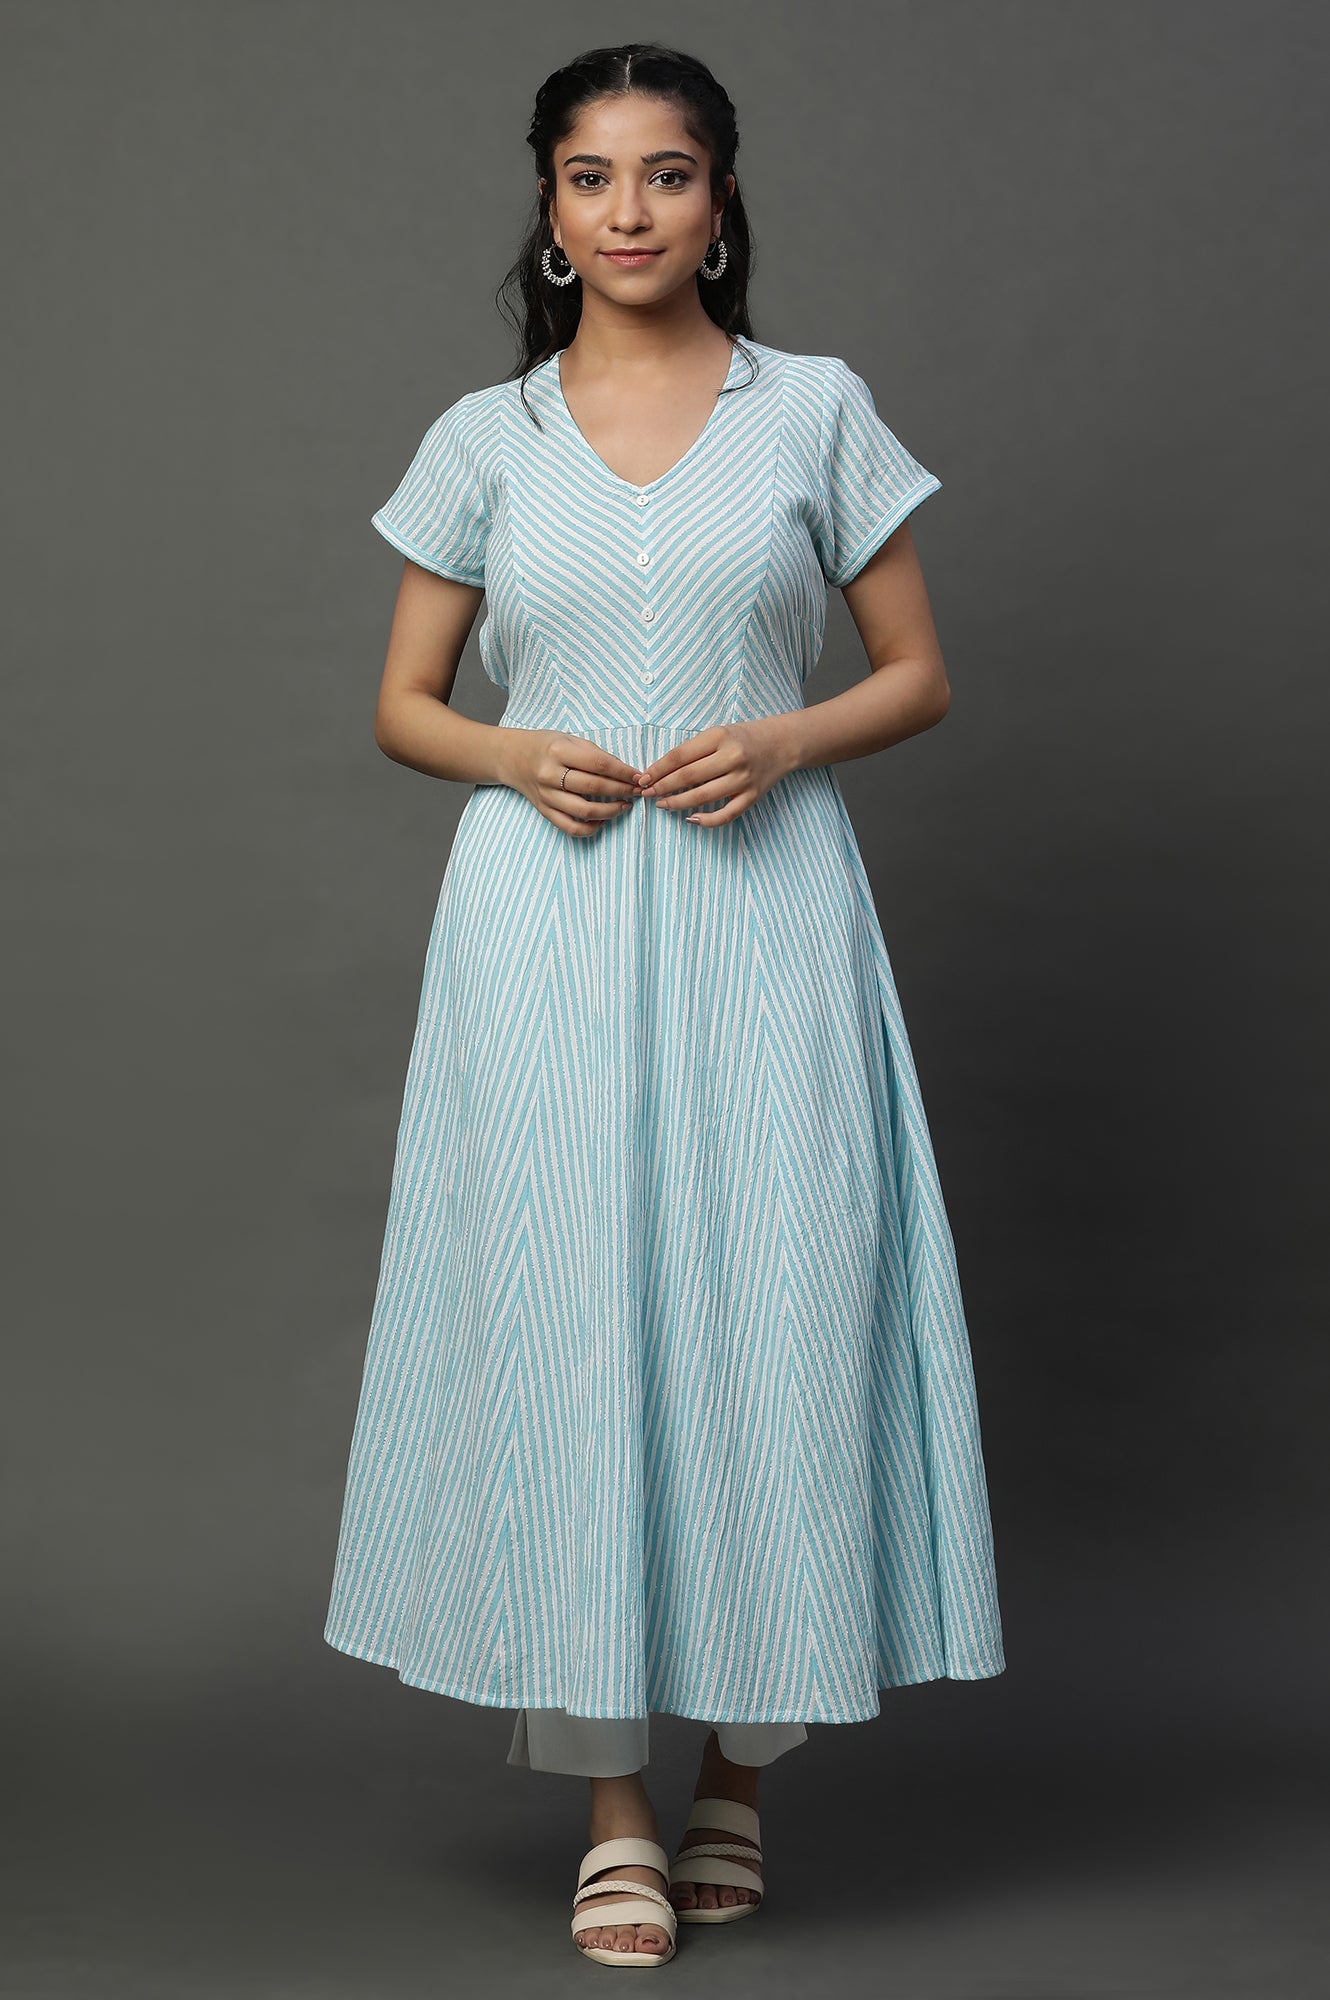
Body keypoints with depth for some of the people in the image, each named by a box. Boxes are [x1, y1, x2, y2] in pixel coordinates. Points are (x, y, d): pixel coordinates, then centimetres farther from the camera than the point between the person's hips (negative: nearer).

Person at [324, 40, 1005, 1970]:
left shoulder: (816, 408, 6)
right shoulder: (485, 435, 9)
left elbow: (918, 673, 9)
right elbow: (403, 703, 13)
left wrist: (786, 740, -10)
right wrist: (517, 757, -8)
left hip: (760, 907, 0)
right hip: (546, 915, 1)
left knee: (769, 1311, -1)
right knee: (565, 1318, -1)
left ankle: (741, 1765, 17)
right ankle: (613, 1804, 10)